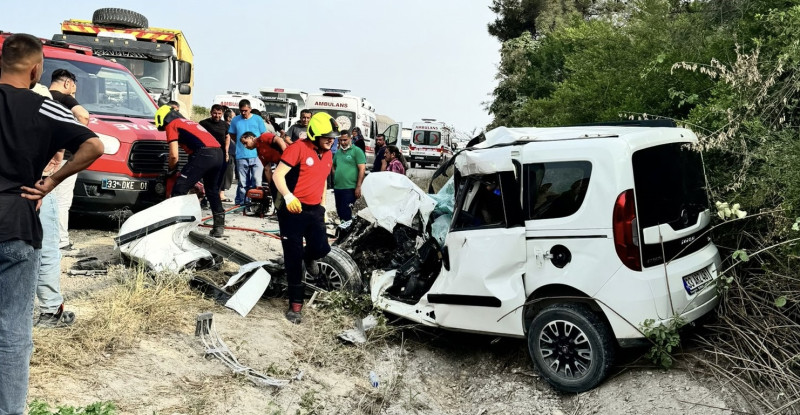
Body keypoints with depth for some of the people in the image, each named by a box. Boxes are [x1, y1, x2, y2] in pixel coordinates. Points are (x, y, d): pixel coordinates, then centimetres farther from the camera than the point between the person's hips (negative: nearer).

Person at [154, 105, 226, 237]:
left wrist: (171, 170, 19)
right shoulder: (188, 122, 33)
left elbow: (174, 155, 0)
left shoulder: (172, 125, 9)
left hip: (204, 154, -8)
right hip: (218, 153, 8)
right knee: (212, 190, 23)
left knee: (180, 189, -4)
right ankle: (219, 226, 28)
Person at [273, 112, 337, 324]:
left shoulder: (328, 156, 10)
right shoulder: (299, 148, -13)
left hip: (314, 210, 5)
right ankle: (295, 303, 13)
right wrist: (288, 196, -35)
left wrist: (322, 207, 23)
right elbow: (278, 175, -19)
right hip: (293, 210, -5)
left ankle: (309, 257, 28)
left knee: (321, 248, -12)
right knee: (293, 259, -1)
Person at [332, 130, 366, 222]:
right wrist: (336, 178, 13)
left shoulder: (357, 151, -4)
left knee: (346, 214, -8)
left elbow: (362, 169, -10)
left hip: (350, 188, -7)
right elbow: (333, 166, 31)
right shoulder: (337, 152, 16)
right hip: (337, 188, 7)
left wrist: (358, 187, -16)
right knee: (339, 212, 13)